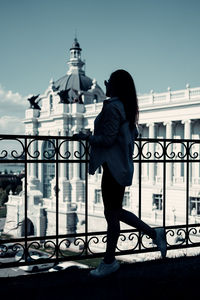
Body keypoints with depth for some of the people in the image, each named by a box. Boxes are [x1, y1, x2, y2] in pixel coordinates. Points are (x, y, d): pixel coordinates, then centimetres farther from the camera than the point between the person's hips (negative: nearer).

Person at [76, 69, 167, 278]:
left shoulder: (112, 107, -17)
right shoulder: (126, 108, 13)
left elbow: (107, 139, -21)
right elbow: (133, 134, 21)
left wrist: (87, 137, -8)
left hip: (113, 167, -10)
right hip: (121, 166, 10)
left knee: (112, 214, 1)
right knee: (114, 212, 18)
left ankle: (109, 262, 14)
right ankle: (154, 233, 22)